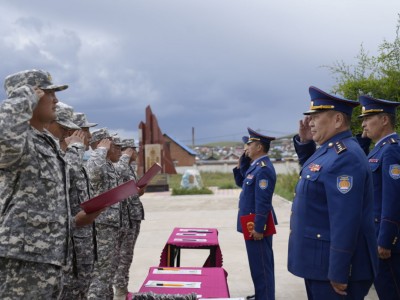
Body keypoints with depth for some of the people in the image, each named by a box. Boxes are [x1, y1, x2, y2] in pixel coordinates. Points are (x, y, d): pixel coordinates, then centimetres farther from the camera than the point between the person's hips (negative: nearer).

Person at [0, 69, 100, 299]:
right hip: (23, 259, -9)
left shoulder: (48, 143, 17)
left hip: (47, 259, 10)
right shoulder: (20, 142, -13)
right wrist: (27, 95, -24)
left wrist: (73, 221, 24)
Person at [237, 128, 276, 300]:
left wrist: (258, 228, -22)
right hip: (253, 224, 10)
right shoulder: (256, 166, 11)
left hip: (256, 226, -10)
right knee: (259, 265, 20)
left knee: (261, 267, 0)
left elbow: (263, 202, -24)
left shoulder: (263, 169, -21)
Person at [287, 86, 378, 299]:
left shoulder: (344, 156, -23)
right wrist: (304, 141, 11)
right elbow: (310, 172, 30)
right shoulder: (330, 150, 8)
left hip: (332, 265, -10)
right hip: (319, 259, 10)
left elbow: (346, 222, -27)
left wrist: (337, 274, -24)